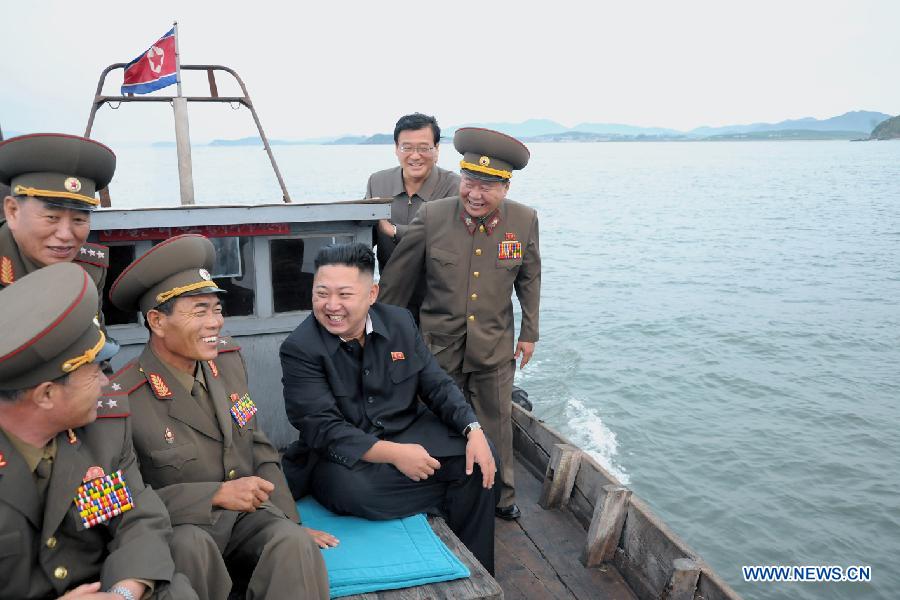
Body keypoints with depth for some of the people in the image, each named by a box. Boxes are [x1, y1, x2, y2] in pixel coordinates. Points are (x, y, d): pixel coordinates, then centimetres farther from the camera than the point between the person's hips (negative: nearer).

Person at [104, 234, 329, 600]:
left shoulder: (228, 358, -2)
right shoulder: (121, 401, -19)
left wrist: (292, 525, 2)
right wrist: (217, 494, -24)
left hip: (247, 514, 2)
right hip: (180, 529, -2)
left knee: (295, 545, -26)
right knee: (190, 544, -34)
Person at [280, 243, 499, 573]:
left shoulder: (400, 322, -1)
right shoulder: (299, 348, -15)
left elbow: (437, 385, 2)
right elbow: (322, 429, -21)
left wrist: (474, 430, -15)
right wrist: (394, 454, -31)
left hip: (408, 432, 4)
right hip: (341, 454, -4)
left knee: (477, 460, -14)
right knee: (350, 489, -36)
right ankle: (451, 498, -9)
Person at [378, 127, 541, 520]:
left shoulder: (524, 221, -8)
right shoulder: (431, 216, -14)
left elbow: (529, 279, 7)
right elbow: (397, 277, -4)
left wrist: (529, 332, 10)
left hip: (494, 347, 1)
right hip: (439, 345, -1)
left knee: (496, 425, 17)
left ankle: (502, 495, 39)